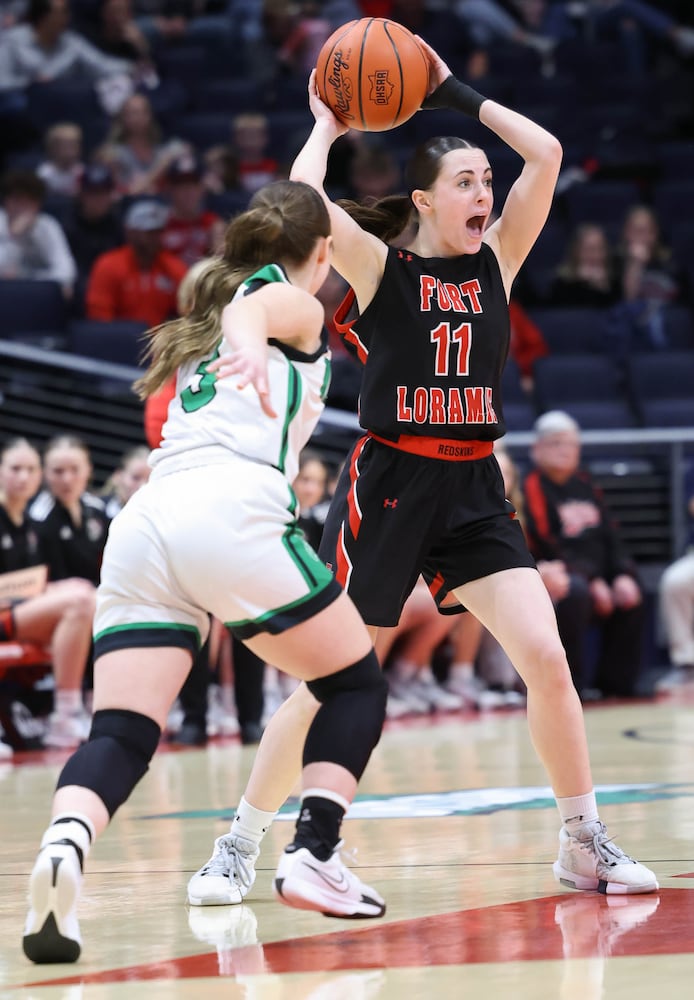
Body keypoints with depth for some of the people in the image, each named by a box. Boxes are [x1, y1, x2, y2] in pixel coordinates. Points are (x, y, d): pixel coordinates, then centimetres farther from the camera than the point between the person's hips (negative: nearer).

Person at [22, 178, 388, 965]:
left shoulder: (200, 326, 32)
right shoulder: (295, 302, 12)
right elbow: (249, 310, -11)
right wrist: (250, 346, -33)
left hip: (142, 521, 6)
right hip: (231, 514, -6)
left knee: (119, 735, -6)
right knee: (356, 686, 15)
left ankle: (63, 846, -35)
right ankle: (312, 856, 1)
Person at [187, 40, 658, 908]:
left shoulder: (495, 262, 9)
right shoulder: (381, 268, -1)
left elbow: (545, 154, 1)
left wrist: (455, 93, 6)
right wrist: (328, 123, -3)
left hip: (473, 491, 3)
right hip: (386, 484, -3)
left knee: (545, 656, -9)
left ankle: (583, 845, 3)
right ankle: (239, 847, 11)